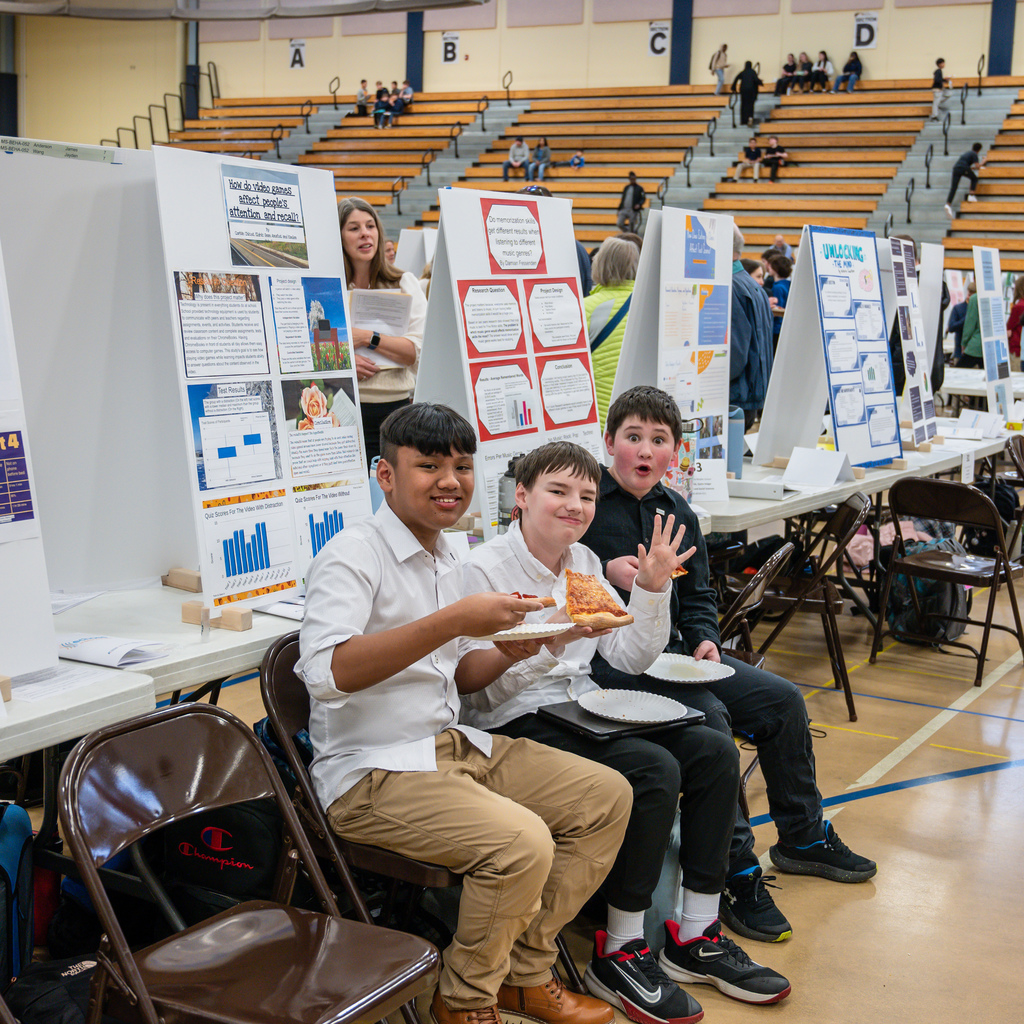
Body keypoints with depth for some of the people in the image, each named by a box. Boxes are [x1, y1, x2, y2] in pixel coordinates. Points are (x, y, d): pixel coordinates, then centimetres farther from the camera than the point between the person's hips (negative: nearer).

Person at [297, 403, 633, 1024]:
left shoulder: (449, 559, 13)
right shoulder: (352, 557, -14)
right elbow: (327, 672, -32)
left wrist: (508, 652, 1)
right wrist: (454, 621, -33)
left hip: (455, 746, 9)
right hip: (372, 771, -9)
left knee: (606, 795, 3)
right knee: (523, 842, -28)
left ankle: (525, 972, 15)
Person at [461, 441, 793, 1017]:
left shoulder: (584, 562, 12)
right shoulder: (483, 570, -10)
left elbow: (632, 659, 12)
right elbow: (482, 689, -16)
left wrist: (652, 589, -1)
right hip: (518, 727, -8)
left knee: (715, 753, -8)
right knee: (656, 770, -27)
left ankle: (697, 937, 2)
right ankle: (619, 954, -13)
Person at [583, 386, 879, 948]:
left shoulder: (677, 512, 13)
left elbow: (698, 595, 17)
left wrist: (704, 638, -1)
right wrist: (606, 574, -23)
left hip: (672, 652, 8)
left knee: (781, 698, 3)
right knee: (707, 718, -30)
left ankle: (802, 838, 22)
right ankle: (736, 874, -20)